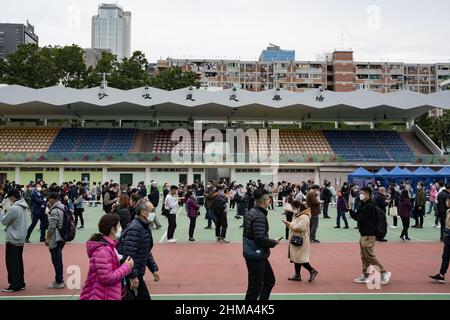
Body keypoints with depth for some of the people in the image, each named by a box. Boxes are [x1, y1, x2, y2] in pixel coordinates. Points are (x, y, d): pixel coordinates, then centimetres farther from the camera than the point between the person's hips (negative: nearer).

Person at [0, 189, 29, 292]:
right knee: (19, 262, 15)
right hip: (21, 239, 8)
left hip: (13, 240, -8)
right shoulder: (25, 207, 7)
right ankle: (21, 283, 21)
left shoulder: (14, 208, -20)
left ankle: (15, 285, 5)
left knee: (12, 263, 0)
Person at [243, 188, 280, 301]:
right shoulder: (259, 216, -22)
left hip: (253, 253, 10)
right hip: (256, 255, -10)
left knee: (270, 280, 19)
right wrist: (274, 242, -11)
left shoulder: (251, 212, 9)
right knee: (255, 286, 1)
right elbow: (260, 239, -29)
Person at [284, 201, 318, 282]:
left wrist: (290, 224, -18)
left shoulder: (304, 217, -18)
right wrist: (289, 225, 0)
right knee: (296, 258, 13)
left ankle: (312, 271, 7)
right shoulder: (297, 216, 14)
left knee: (300, 258, -6)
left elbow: (299, 227, -26)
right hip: (295, 240, 10)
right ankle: (297, 275, 20)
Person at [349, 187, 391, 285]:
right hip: (364, 234, 10)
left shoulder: (369, 206, -18)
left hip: (368, 235, -10)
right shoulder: (364, 205, 14)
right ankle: (365, 276, 18)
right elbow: (356, 216, 13)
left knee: (369, 256, -6)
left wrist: (356, 215, 1)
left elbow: (359, 218, -21)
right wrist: (350, 209, -1)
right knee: (364, 256, 12)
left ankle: (384, 273, 3)